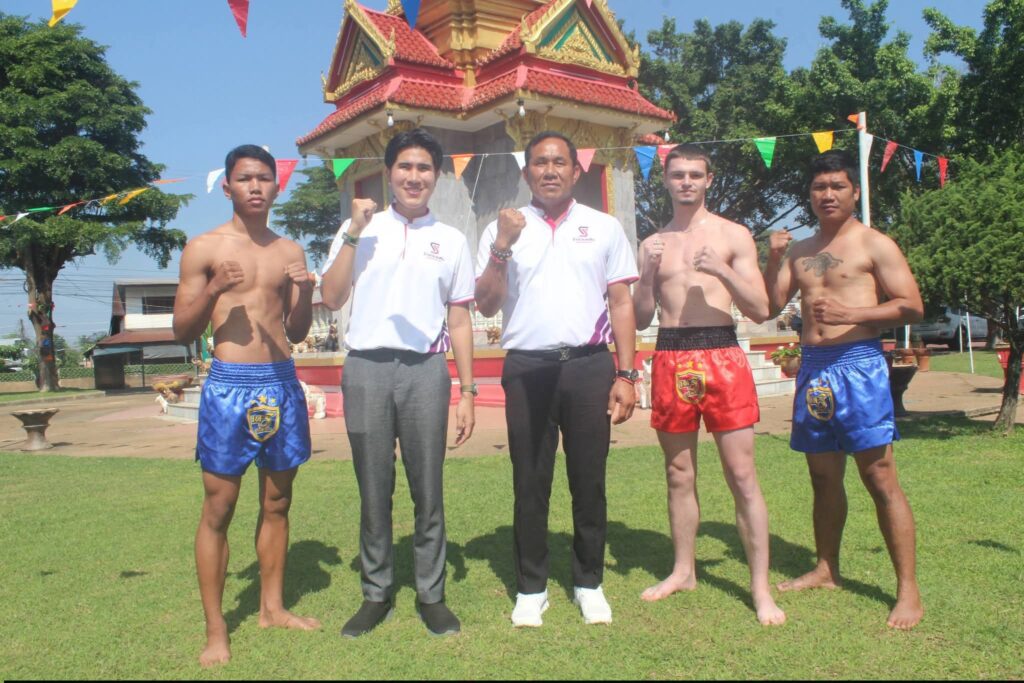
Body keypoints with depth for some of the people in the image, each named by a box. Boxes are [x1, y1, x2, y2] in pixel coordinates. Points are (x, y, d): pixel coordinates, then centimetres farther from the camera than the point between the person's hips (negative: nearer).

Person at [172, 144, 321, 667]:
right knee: (219, 508, 0)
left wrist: (306, 292, -5)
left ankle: (272, 607, 27)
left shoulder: (290, 251, 12)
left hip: (283, 383, 4)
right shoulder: (204, 248, 1)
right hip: (229, 384, -4)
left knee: (277, 501, 12)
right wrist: (213, 290, -15)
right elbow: (181, 331, 1)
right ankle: (215, 629, 11)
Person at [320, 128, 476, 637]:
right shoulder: (359, 228, 11)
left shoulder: (451, 240, 12)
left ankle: (431, 595, 19)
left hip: (425, 370, 0)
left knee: (428, 491, 4)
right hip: (366, 368, 0)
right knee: (373, 491, 7)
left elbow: (459, 320, 11)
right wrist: (354, 233, -3)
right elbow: (331, 298, 2)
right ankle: (376, 594, 22)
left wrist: (467, 391, 5)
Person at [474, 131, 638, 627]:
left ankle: (589, 583, 23)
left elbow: (621, 303, 7)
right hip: (527, 368, 0)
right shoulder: (503, 230, 9)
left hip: (589, 365, 0)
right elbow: (486, 306, 3)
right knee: (530, 483, 6)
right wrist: (502, 248, -10)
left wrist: (625, 374, 0)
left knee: (589, 481, 6)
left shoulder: (604, 228, 10)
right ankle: (531, 588, 20)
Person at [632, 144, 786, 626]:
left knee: (742, 474, -3)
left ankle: (760, 586, 5)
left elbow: (760, 311, -1)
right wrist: (648, 275, -7)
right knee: (679, 474, 11)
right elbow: (640, 318, 10)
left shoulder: (734, 236, 4)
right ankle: (683, 571, 25)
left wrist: (722, 271, -15)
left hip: (721, 356, -3)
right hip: (670, 359, 3)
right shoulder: (652, 245, 13)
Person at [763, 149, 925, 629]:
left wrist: (851, 312, -19)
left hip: (858, 364, -5)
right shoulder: (800, 251, 17)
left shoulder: (874, 244, 0)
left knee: (880, 478, -6)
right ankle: (826, 570, 27)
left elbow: (912, 306, -5)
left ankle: (908, 590, 1)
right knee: (823, 477, 13)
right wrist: (774, 259, -3)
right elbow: (770, 304, 11)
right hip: (812, 368, 6)